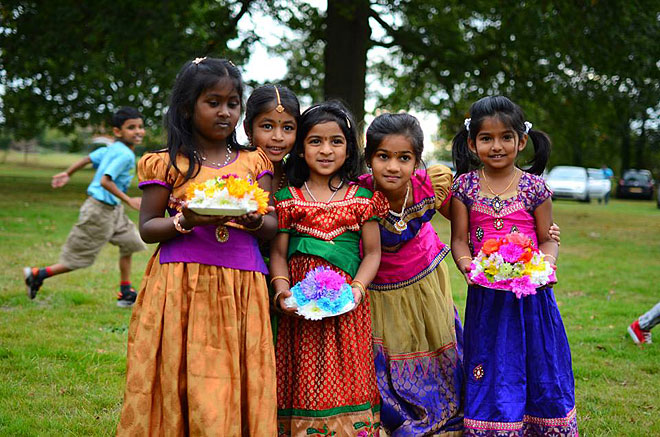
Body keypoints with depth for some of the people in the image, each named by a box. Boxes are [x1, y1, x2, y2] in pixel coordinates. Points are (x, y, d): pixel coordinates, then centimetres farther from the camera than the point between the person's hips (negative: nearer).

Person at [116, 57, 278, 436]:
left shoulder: (254, 163, 11)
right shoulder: (168, 164, 4)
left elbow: (273, 228, 9)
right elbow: (147, 228, 3)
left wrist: (254, 220, -14)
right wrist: (185, 221, -15)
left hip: (241, 288, 2)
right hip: (182, 287, -2)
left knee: (237, 386, 1)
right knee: (180, 386, -2)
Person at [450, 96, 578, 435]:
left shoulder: (534, 187, 0)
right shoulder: (464, 186, 1)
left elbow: (547, 239, 4)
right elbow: (459, 239, 2)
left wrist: (545, 266, -16)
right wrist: (468, 267, -17)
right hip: (486, 294, 0)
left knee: (538, 364, 7)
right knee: (490, 370, 5)